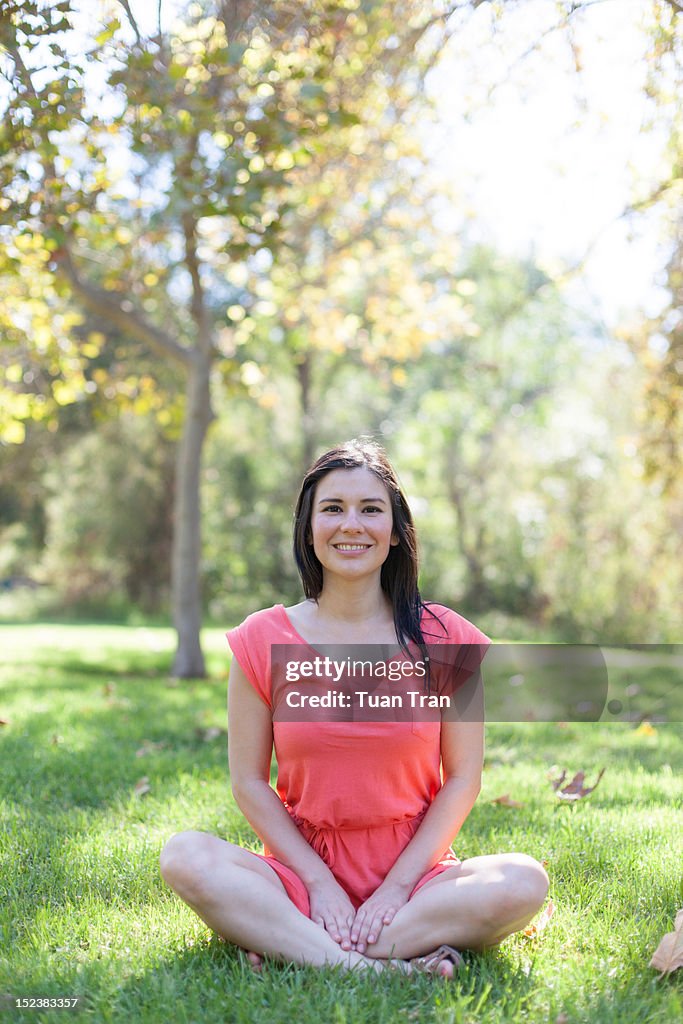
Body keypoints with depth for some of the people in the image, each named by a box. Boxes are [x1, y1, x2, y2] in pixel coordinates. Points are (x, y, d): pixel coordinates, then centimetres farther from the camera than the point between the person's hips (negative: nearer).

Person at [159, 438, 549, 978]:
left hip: (414, 872, 1)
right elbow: (249, 781, -1)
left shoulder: (444, 638, -2)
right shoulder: (263, 640, -1)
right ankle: (393, 965, -29)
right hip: (303, 872, 0)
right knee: (185, 858, -26)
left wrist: (398, 885, -11)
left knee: (524, 882, -28)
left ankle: (291, 947, -23)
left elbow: (462, 778, -1)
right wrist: (320, 883, -10)